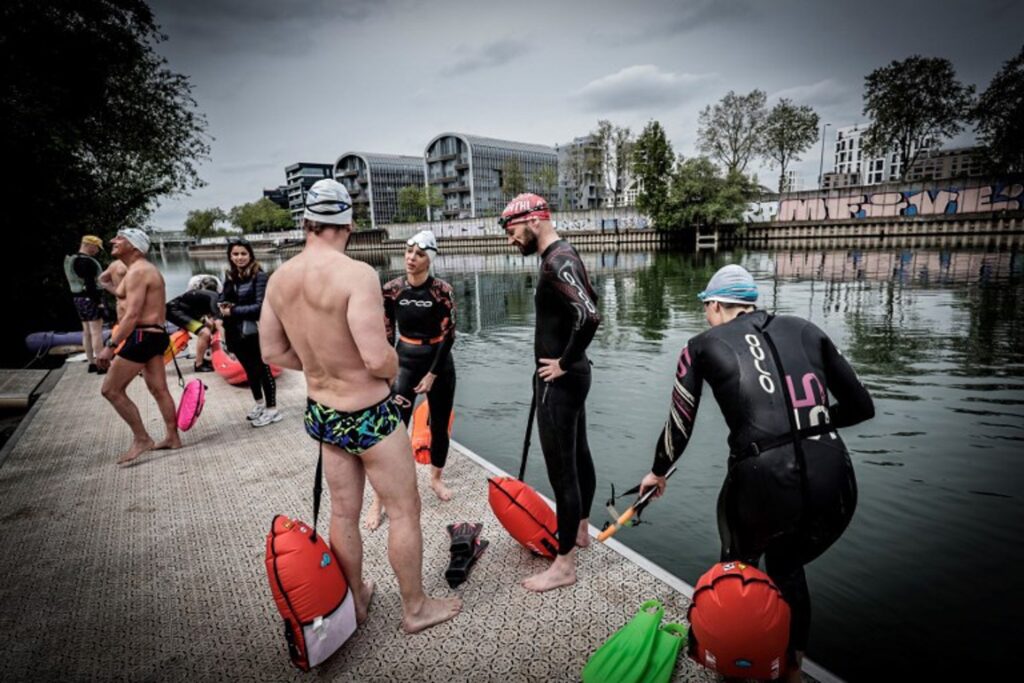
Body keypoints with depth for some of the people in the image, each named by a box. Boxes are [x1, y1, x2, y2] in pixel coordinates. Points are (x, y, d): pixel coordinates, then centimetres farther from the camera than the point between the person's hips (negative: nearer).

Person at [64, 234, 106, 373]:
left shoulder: (71, 259, 14)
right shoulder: (87, 261, -18)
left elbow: (76, 281, 17)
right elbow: (90, 284, -23)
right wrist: (99, 301, -21)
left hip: (77, 297, 10)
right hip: (89, 298, -10)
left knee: (87, 332, 13)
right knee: (96, 332, -7)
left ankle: (92, 363, 18)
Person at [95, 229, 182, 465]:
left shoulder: (138, 271, -15)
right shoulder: (145, 269, 18)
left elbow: (133, 315, -23)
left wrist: (111, 345, -23)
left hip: (142, 336, -10)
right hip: (154, 334, 10)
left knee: (111, 389, -2)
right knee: (158, 389, 13)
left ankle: (142, 439, 3)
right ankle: (172, 438, 20)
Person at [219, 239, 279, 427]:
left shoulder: (259, 276, -13)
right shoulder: (230, 276, 7)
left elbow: (260, 306, -18)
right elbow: (223, 299, 12)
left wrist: (233, 311, -17)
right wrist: (223, 307, -11)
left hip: (254, 333, -7)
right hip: (236, 334, 7)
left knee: (262, 370, 3)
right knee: (249, 370, 20)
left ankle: (272, 409, 14)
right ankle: (259, 403, 38)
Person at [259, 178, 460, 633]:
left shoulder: (280, 279, -1)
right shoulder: (356, 274, -24)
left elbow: (272, 352, 6)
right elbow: (379, 358, -30)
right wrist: (394, 366, -8)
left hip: (321, 413, 7)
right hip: (369, 416, -7)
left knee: (343, 514, 22)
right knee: (404, 512, 12)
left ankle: (356, 600, 43)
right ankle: (416, 609, 30)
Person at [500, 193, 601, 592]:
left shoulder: (557, 262, -20)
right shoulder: (564, 255, 12)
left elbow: (590, 317, -34)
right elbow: (587, 305, 23)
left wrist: (564, 363, -20)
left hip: (559, 381, -11)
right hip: (571, 375, 11)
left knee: (562, 471, -1)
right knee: (578, 457, 22)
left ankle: (564, 566, 13)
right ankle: (580, 531, 41)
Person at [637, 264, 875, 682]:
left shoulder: (704, 345, 6)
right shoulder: (805, 330, 14)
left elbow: (679, 428, 11)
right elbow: (861, 406, 17)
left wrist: (657, 473, 29)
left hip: (762, 482, -3)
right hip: (835, 484, 4)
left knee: (738, 566, 30)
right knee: (787, 568, 33)